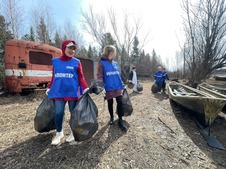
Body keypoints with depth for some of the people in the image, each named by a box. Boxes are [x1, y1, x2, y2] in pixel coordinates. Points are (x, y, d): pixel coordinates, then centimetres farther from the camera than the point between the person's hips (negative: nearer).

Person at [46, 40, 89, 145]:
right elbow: (53, 77, 16)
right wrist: (49, 88, 19)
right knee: (58, 113, 6)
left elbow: (81, 77, -1)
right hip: (58, 92, 3)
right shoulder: (55, 61, 9)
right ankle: (59, 133, 29)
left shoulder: (76, 62, 1)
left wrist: (86, 88, -12)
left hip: (73, 92, -2)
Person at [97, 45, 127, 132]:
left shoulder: (115, 63, 10)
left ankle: (120, 121, 13)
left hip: (118, 87, 4)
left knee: (120, 102, 0)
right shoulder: (102, 63, -9)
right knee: (110, 103, 13)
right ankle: (111, 117, 36)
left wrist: (122, 86, 15)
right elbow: (99, 76, -13)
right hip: (109, 88, -4)